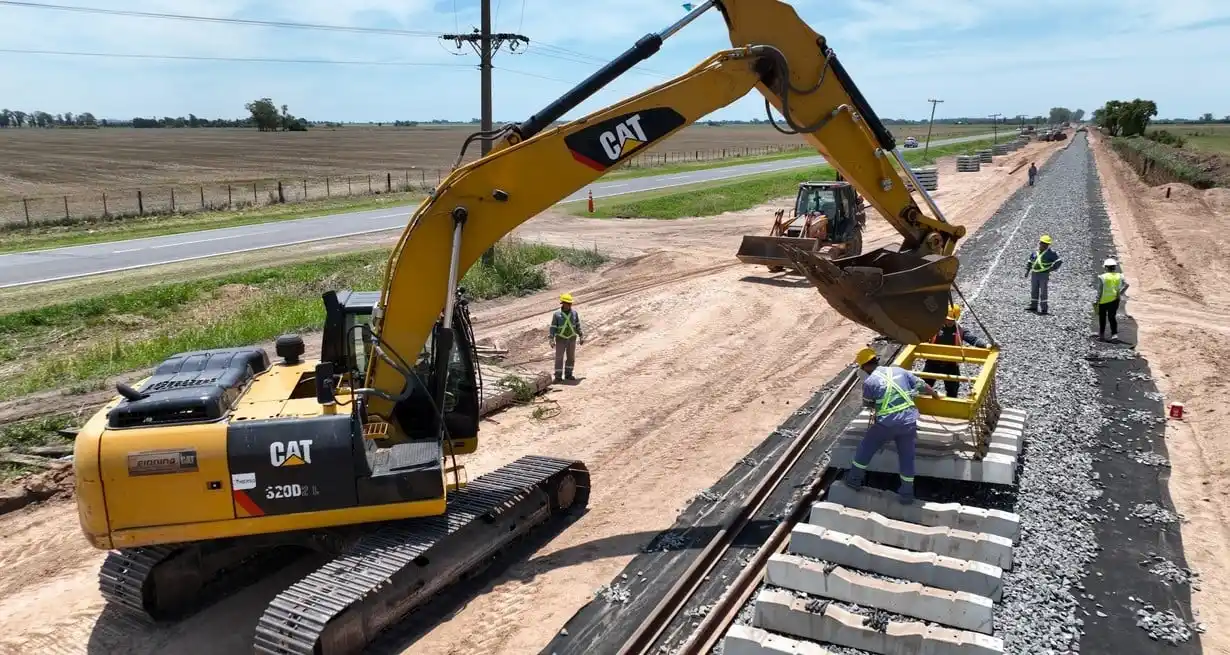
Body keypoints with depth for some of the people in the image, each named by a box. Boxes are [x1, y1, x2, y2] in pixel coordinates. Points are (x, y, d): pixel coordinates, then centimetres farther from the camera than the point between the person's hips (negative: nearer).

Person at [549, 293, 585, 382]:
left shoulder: (574, 312, -5)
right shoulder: (557, 314, -13)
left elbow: (577, 325, 4)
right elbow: (553, 327, -9)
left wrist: (581, 336, 4)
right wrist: (552, 340, -15)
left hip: (571, 339, 3)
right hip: (561, 339, -3)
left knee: (571, 357, 8)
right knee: (559, 357, -3)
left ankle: (568, 374, 22)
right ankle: (558, 376, 5)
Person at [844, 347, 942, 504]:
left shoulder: (869, 382, -5)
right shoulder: (899, 370, 5)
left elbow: (868, 404, 10)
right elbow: (922, 385, 12)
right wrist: (936, 396, 31)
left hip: (886, 423, -3)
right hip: (908, 421, 4)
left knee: (865, 449, 18)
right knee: (906, 457, 15)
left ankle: (854, 480, 29)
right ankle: (907, 494, 23)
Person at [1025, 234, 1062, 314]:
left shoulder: (1050, 253, -8)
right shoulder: (1035, 252, 8)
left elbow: (1059, 261, -10)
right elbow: (1030, 262, 21)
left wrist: (1052, 268, -18)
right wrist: (1027, 270, 12)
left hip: (1044, 274, -6)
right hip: (1034, 274, 6)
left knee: (1043, 292, -5)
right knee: (1034, 291, 11)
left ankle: (1043, 308, 0)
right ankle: (1033, 306, 20)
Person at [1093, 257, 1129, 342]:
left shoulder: (1102, 277, -12)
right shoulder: (1119, 276, -1)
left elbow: (1100, 291, -12)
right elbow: (1126, 284, -14)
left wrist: (1097, 301, -6)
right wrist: (1120, 293, -6)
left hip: (1104, 301, -3)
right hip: (1115, 300, 3)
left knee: (1102, 318, 14)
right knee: (1112, 317, 13)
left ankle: (1101, 334, 22)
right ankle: (1115, 334, 1)